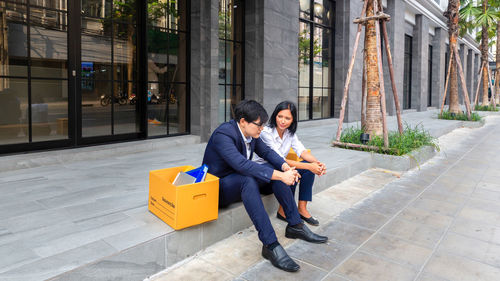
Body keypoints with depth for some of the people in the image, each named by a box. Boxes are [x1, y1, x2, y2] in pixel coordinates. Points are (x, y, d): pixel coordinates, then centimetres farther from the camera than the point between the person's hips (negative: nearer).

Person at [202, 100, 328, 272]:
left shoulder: (250, 132, -1)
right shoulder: (223, 134, -27)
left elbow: (266, 152, 6)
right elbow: (242, 164, -38)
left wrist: (285, 167, -15)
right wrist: (280, 176, -39)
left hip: (240, 178, 8)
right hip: (218, 187, -8)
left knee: (275, 169, -9)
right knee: (247, 180, -38)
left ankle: (295, 225, -5)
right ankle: (270, 245, -37)